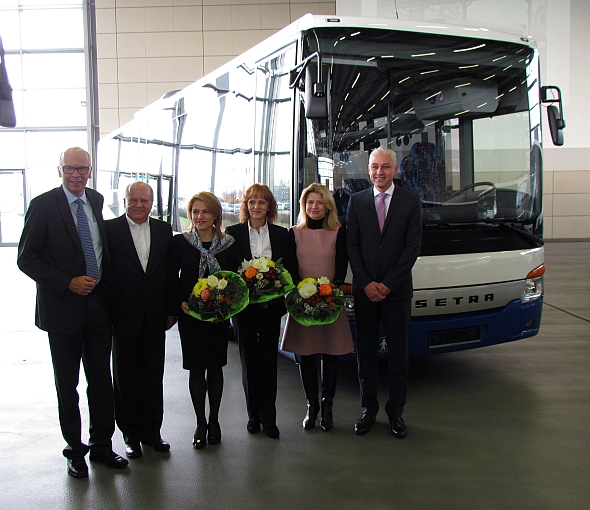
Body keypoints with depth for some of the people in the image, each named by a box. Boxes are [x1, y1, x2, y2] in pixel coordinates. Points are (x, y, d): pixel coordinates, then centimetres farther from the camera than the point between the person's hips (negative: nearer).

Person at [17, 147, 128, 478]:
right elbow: (27, 259, -11)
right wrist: (68, 283, -18)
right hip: (63, 307, -4)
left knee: (102, 379, 10)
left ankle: (102, 445, 26)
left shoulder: (96, 201, 6)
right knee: (67, 384, 10)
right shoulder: (43, 205, -10)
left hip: (98, 304, 4)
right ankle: (75, 450, 26)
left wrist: (106, 285, 8)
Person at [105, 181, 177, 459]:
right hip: (124, 318, -3)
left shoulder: (164, 230, 6)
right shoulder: (110, 229, -5)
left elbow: (170, 272, 7)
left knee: (153, 378, 11)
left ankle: (152, 431, 25)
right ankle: (131, 435, 23)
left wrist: (171, 310, 6)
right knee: (126, 379, 10)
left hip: (155, 318, 3)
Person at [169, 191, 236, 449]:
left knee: (216, 367, 9)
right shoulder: (180, 242, -1)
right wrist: (180, 303, -14)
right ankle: (200, 423, 17)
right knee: (196, 368, 4)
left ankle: (214, 421, 24)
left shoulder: (227, 244, 2)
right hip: (190, 314, -1)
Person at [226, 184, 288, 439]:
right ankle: (253, 415, 21)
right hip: (244, 305, -1)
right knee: (249, 360, 7)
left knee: (269, 361, 4)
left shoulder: (281, 234, 6)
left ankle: (268, 417, 15)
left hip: (271, 305, 1)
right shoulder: (233, 233, 2)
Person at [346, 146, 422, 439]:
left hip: (397, 291, -1)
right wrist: (366, 283, -8)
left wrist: (388, 284, -10)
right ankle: (368, 409, 20)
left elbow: (413, 246, -3)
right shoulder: (357, 201, 6)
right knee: (365, 352, 7)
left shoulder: (410, 201, 3)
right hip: (364, 290, 1)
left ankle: (396, 412, 18)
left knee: (398, 353, 6)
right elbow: (351, 245, 2)